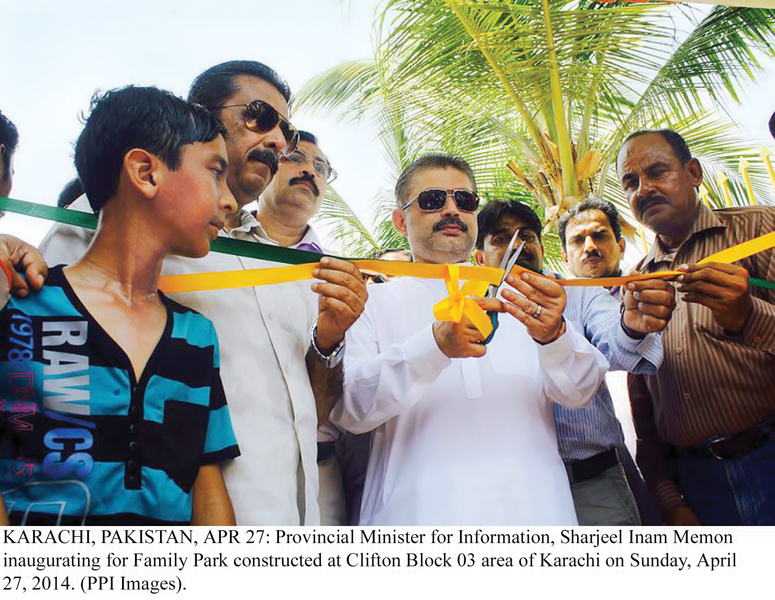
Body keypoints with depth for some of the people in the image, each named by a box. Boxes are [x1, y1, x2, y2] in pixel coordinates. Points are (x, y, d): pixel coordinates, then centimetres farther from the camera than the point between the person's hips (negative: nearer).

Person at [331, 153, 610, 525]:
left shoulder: (518, 298, 12)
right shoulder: (375, 303, 4)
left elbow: (580, 391, 2)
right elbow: (349, 410, -10)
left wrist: (554, 337, -19)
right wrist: (435, 345, -23)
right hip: (419, 508, -2)